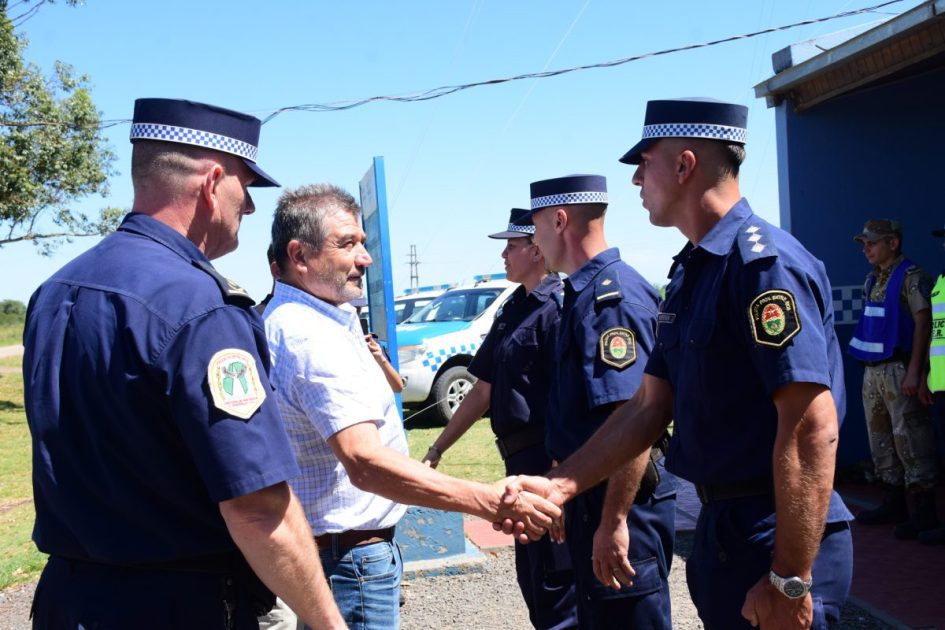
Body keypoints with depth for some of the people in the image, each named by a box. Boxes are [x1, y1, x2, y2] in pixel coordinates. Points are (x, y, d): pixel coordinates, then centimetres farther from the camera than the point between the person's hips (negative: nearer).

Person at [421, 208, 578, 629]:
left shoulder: (558, 307, -13)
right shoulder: (513, 310, 15)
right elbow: (483, 392, 19)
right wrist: (437, 448, 19)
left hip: (549, 461, -9)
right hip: (521, 461, 9)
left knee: (555, 583, -1)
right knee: (530, 576, 18)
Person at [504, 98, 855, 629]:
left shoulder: (762, 261, -19)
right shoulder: (692, 271, 10)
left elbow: (813, 428, -25)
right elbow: (650, 406, 11)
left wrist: (791, 581, -24)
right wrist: (560, 485, 2)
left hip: (778, 541, -9)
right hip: (721, 526, 9)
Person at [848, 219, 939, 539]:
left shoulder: (911, 276, -8)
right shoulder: (872, 279, 15)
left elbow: (923, 323, -14)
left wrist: (913, 371, -19)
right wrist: (867, 370, 14)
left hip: (898, 369, -9)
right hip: (873, 369, 9)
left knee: (909, 437, -8)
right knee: (881, 437, 13)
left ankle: (923, 510, -3)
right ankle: (893, 503, 23)